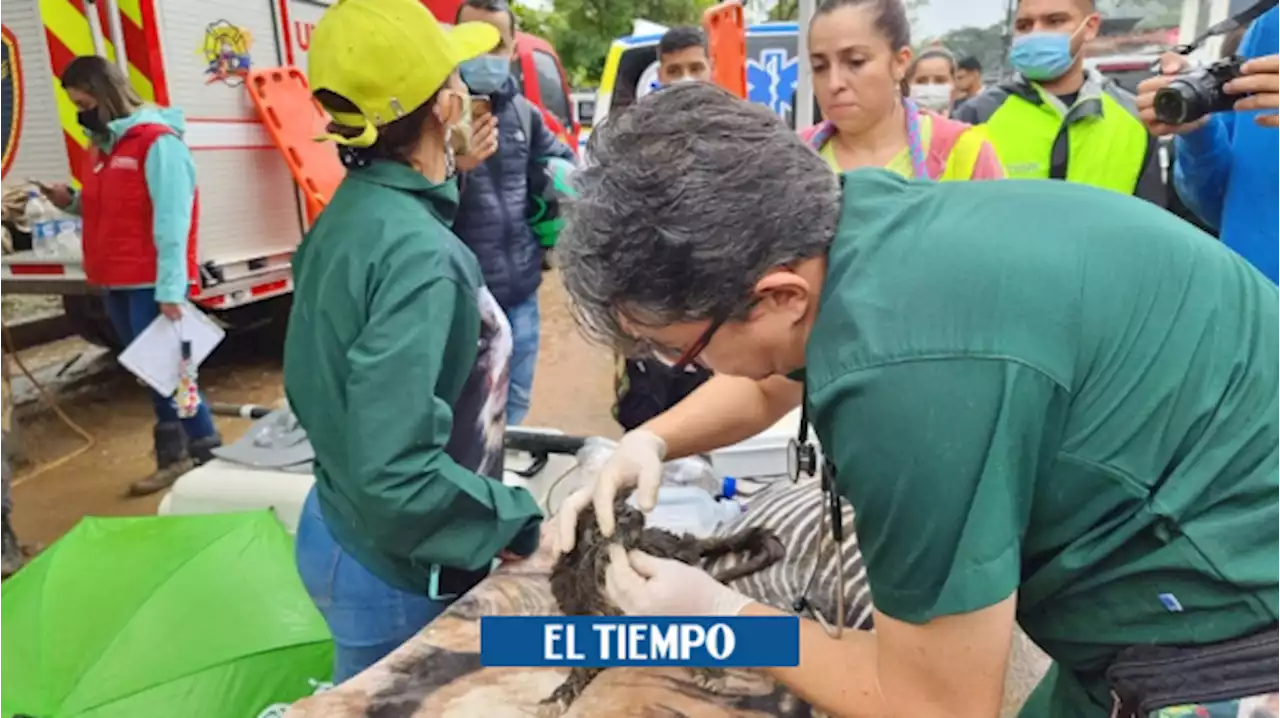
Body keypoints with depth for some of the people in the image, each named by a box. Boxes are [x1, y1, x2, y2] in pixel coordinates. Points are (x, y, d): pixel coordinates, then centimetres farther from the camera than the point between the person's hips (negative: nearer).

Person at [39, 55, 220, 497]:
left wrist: (170, 289, -23)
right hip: (115, 282, 9)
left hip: (152, 285, -9)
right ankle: (178, 453, 22)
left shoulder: (158, 142, -13)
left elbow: (171, 221, -19)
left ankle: (205, 449, 10)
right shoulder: (102, 145, 15)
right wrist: (73, 203, 3)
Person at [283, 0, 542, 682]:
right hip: (395, 570, -8)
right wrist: (522, 524, -20)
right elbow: (395, 478, -34)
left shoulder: (352, 212, -1)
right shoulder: (420, 255, -29)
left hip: (339, 533, 8)